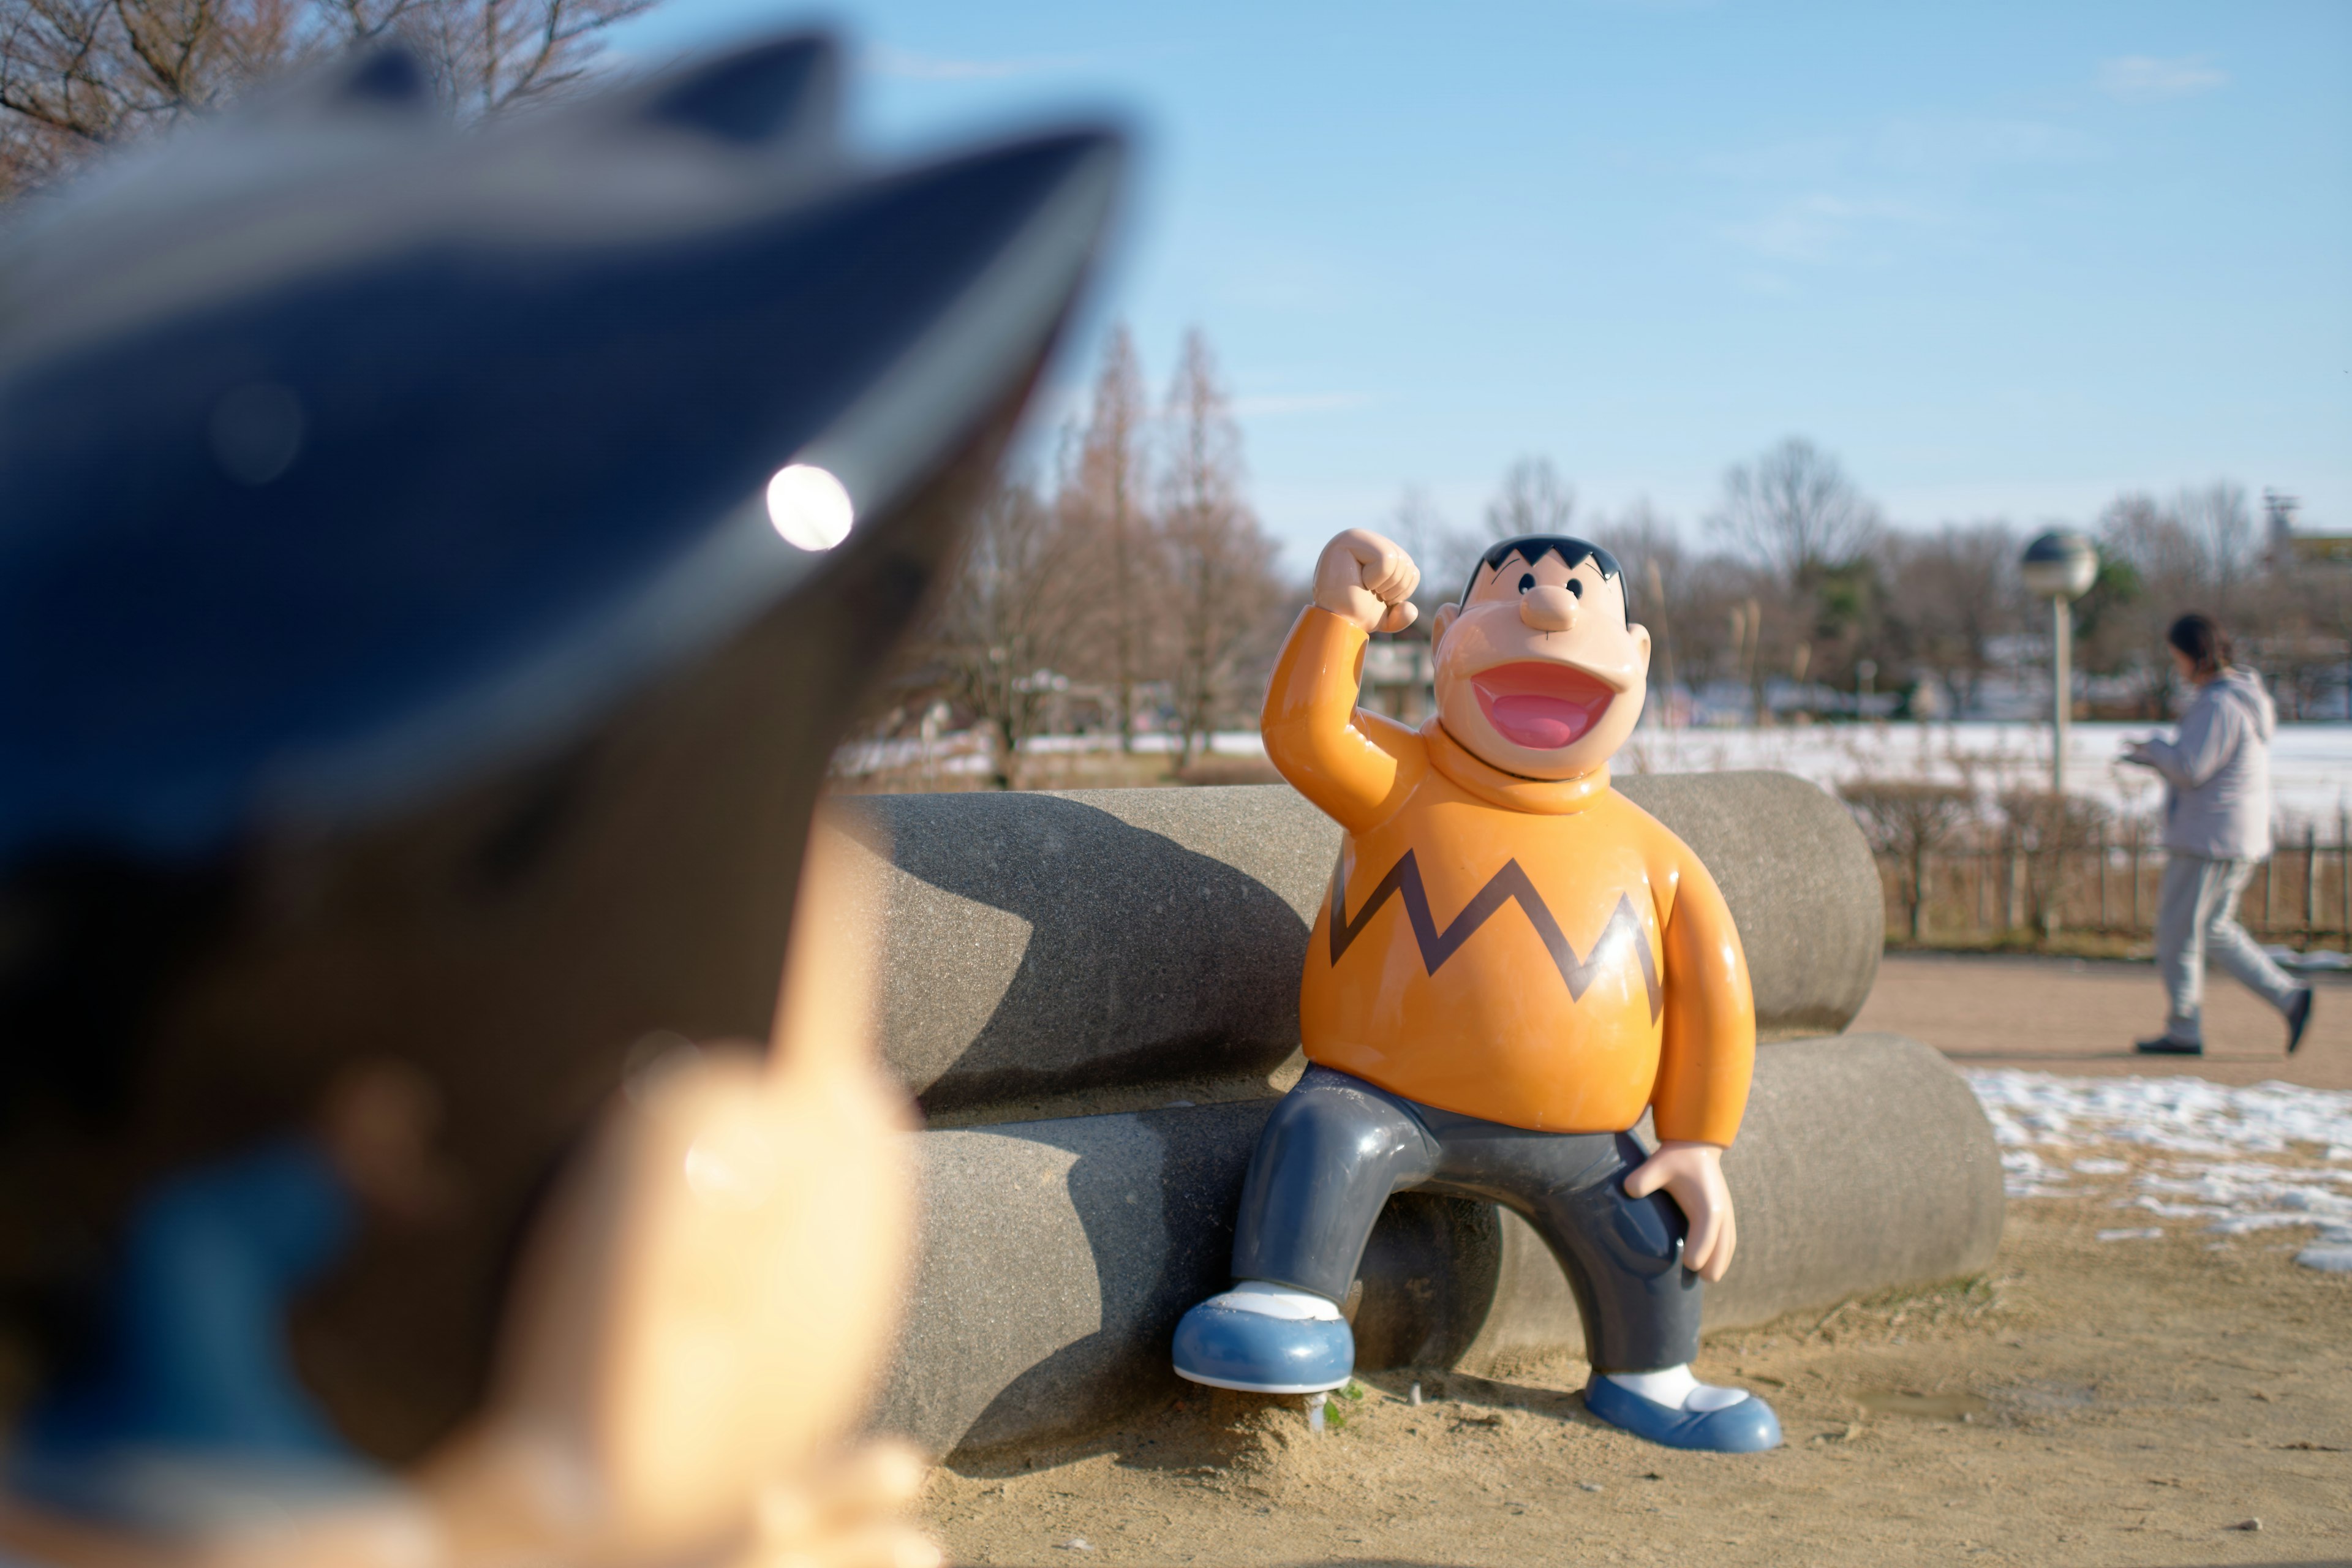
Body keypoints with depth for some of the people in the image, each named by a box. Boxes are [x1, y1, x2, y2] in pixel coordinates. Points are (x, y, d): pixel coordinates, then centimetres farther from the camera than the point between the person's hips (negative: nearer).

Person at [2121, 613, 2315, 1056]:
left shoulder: (2219, 705, -20)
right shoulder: (2245, 695, 13)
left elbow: (2190, 769, -24)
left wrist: (2155, 745, -6)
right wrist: (2154, 758, 13)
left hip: (2209, 839, -10)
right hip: (2239, 837, 10)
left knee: (2178, 933, 0)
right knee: (2215, 930, 18)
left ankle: (2184, 1032, 8)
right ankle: (2288, 997, 11)